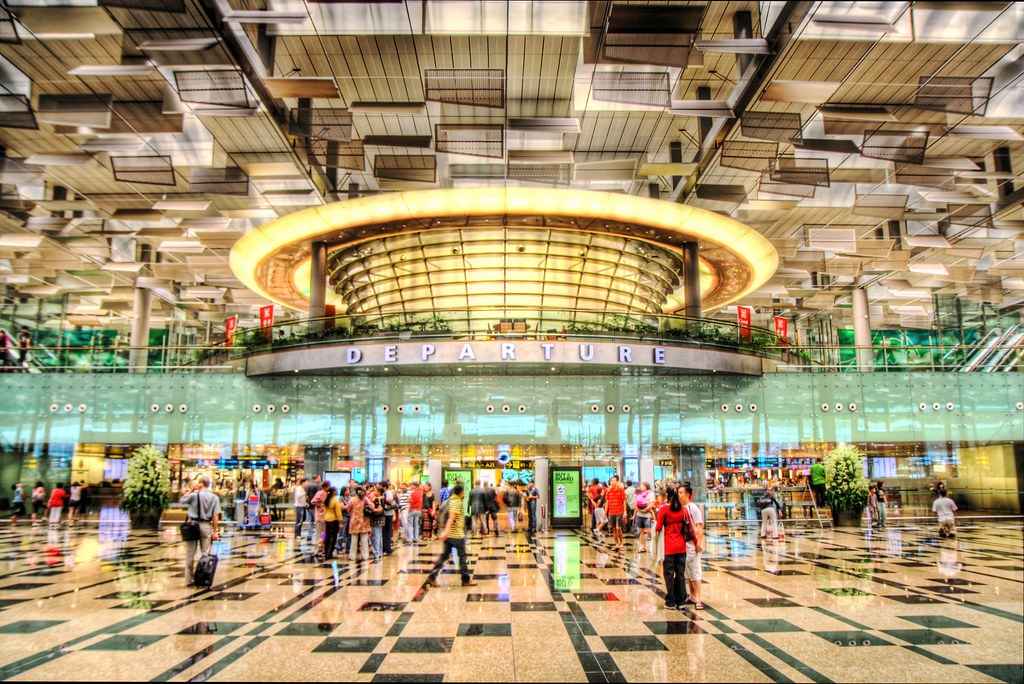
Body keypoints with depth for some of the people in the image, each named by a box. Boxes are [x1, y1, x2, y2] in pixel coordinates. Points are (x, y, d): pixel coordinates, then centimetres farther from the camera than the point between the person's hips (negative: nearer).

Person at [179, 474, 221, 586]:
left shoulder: (194, 495, -10)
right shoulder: (214, 497, -3)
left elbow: (182, 501, 9)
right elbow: (215, 516, -5)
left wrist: (191, 490, 9)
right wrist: (215, 531, -1)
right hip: (206, 526, 1)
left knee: (190, 554, 8)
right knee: (206, 554, 9)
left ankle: (189, 579, 12)